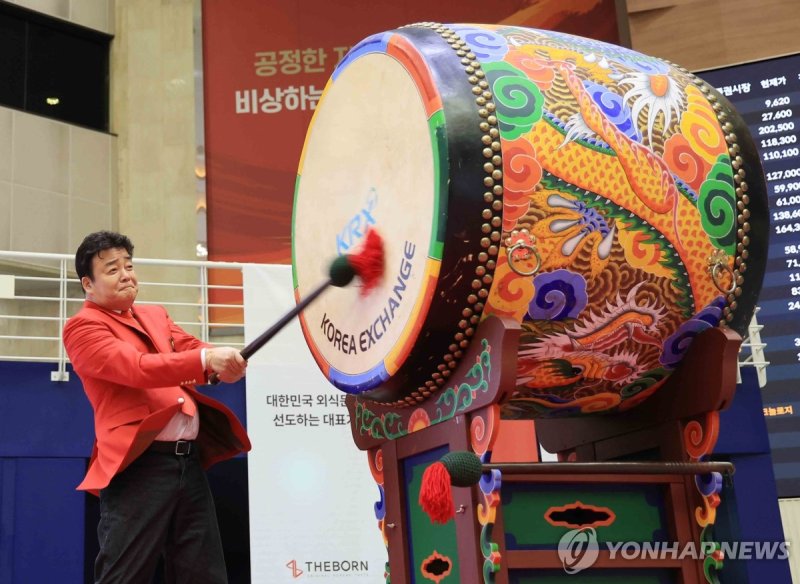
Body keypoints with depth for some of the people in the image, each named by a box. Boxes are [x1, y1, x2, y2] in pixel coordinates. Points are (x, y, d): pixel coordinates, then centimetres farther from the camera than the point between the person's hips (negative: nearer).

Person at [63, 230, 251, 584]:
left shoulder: (156, 316, 22)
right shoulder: (83, 327, -3)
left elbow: (190, 348, 8)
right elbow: (136, 368, -17)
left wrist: (222, 362, -15)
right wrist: (206, 359, -27)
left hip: (190, 460, 7)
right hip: (140, 466, -7)